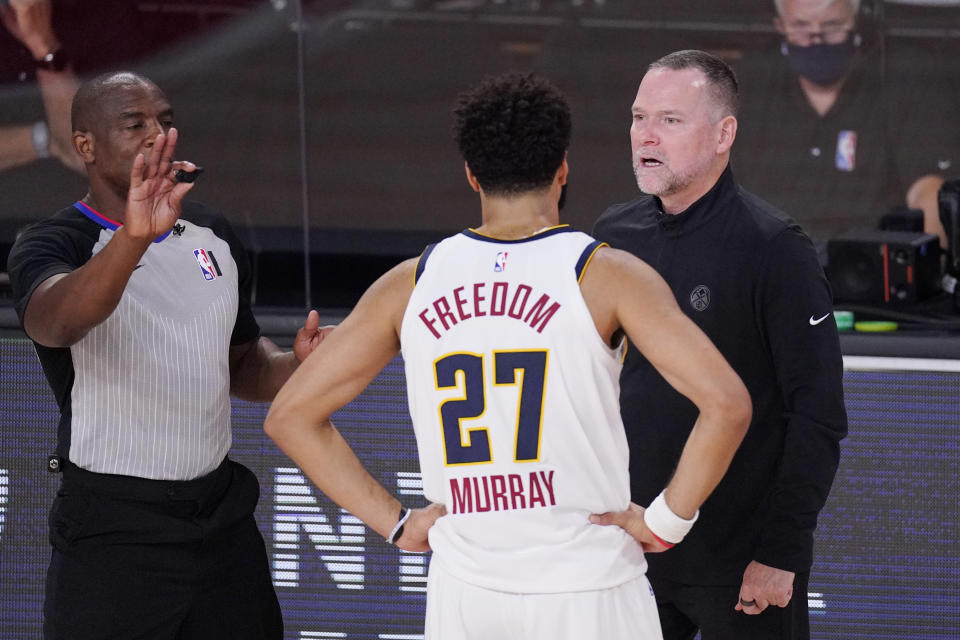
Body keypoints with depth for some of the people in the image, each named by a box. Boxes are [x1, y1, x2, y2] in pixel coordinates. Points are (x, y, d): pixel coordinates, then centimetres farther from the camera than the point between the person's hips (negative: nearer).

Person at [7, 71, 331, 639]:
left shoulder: (213, 235, 10)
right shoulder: (53, 245, -11)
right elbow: (52, 320, -35)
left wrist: (296, 365, 0)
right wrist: (134, 237, -51)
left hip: (223, 518, 6)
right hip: (111, 529, -6)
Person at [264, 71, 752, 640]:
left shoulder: (411, 285, 4)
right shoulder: (607, 276, -6)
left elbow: (291, 416, 6)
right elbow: (727, 403, -17)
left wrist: (395, 522, 7)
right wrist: (666, 522, -6)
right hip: (588, 592, -3)